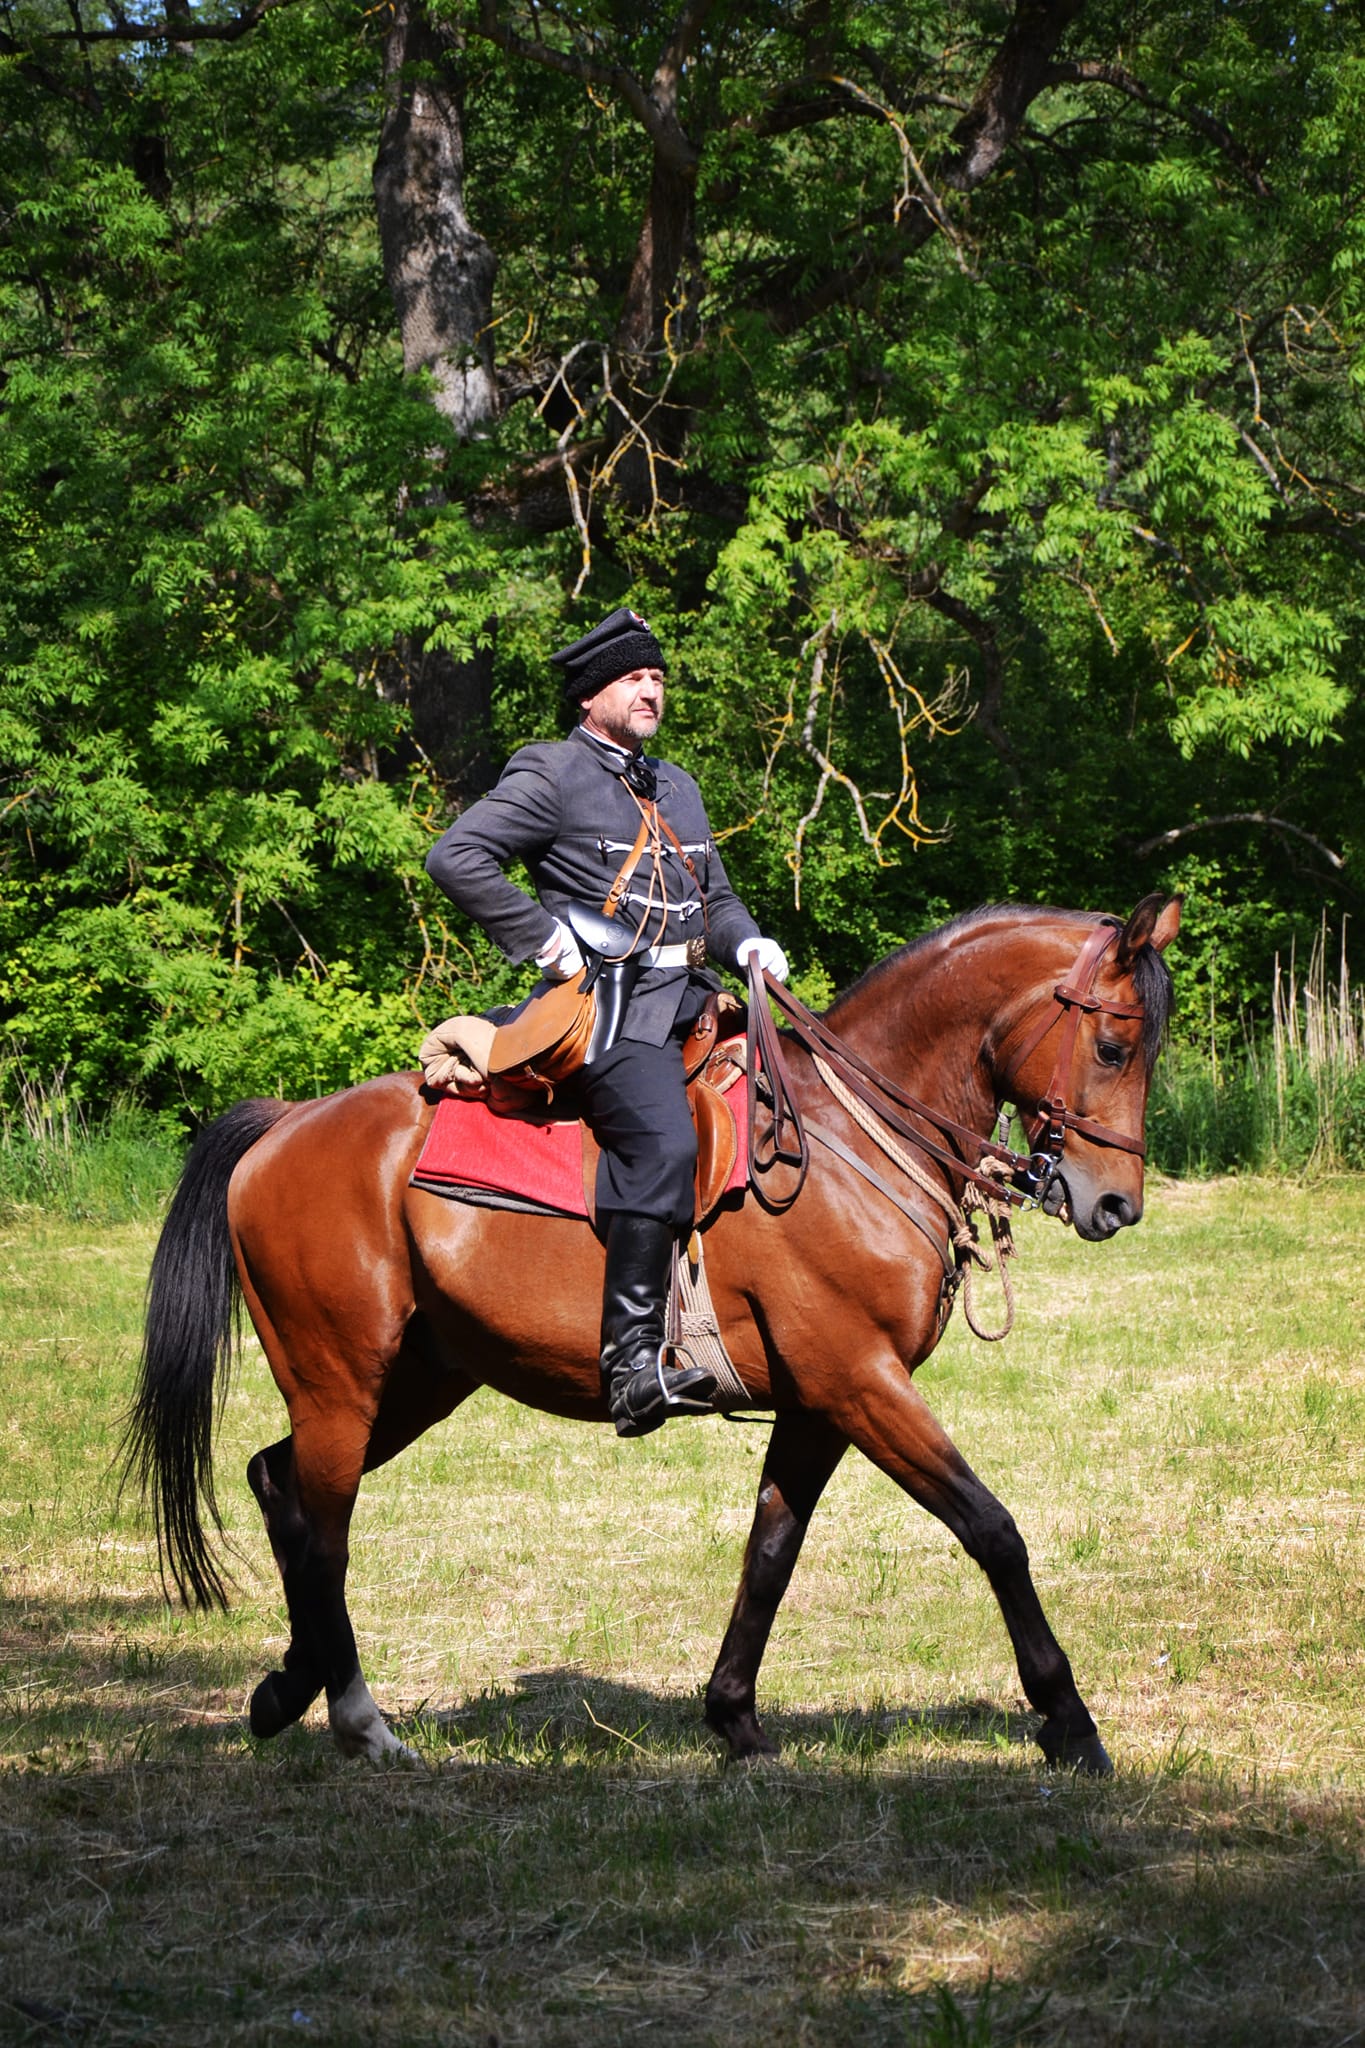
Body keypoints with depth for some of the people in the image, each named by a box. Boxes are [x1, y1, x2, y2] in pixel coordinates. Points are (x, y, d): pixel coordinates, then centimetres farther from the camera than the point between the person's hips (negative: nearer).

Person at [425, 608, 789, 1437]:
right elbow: (456, 856, -9)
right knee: (663, 1143, -29)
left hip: (694, 995, 9)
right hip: (610, 1000, -9)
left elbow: (715, 894, 31)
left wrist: (748, 942, 8)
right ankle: (633, 1359, -34)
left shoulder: (677, 786, 26)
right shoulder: (553, 777, 1)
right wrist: (547, 937, -13)